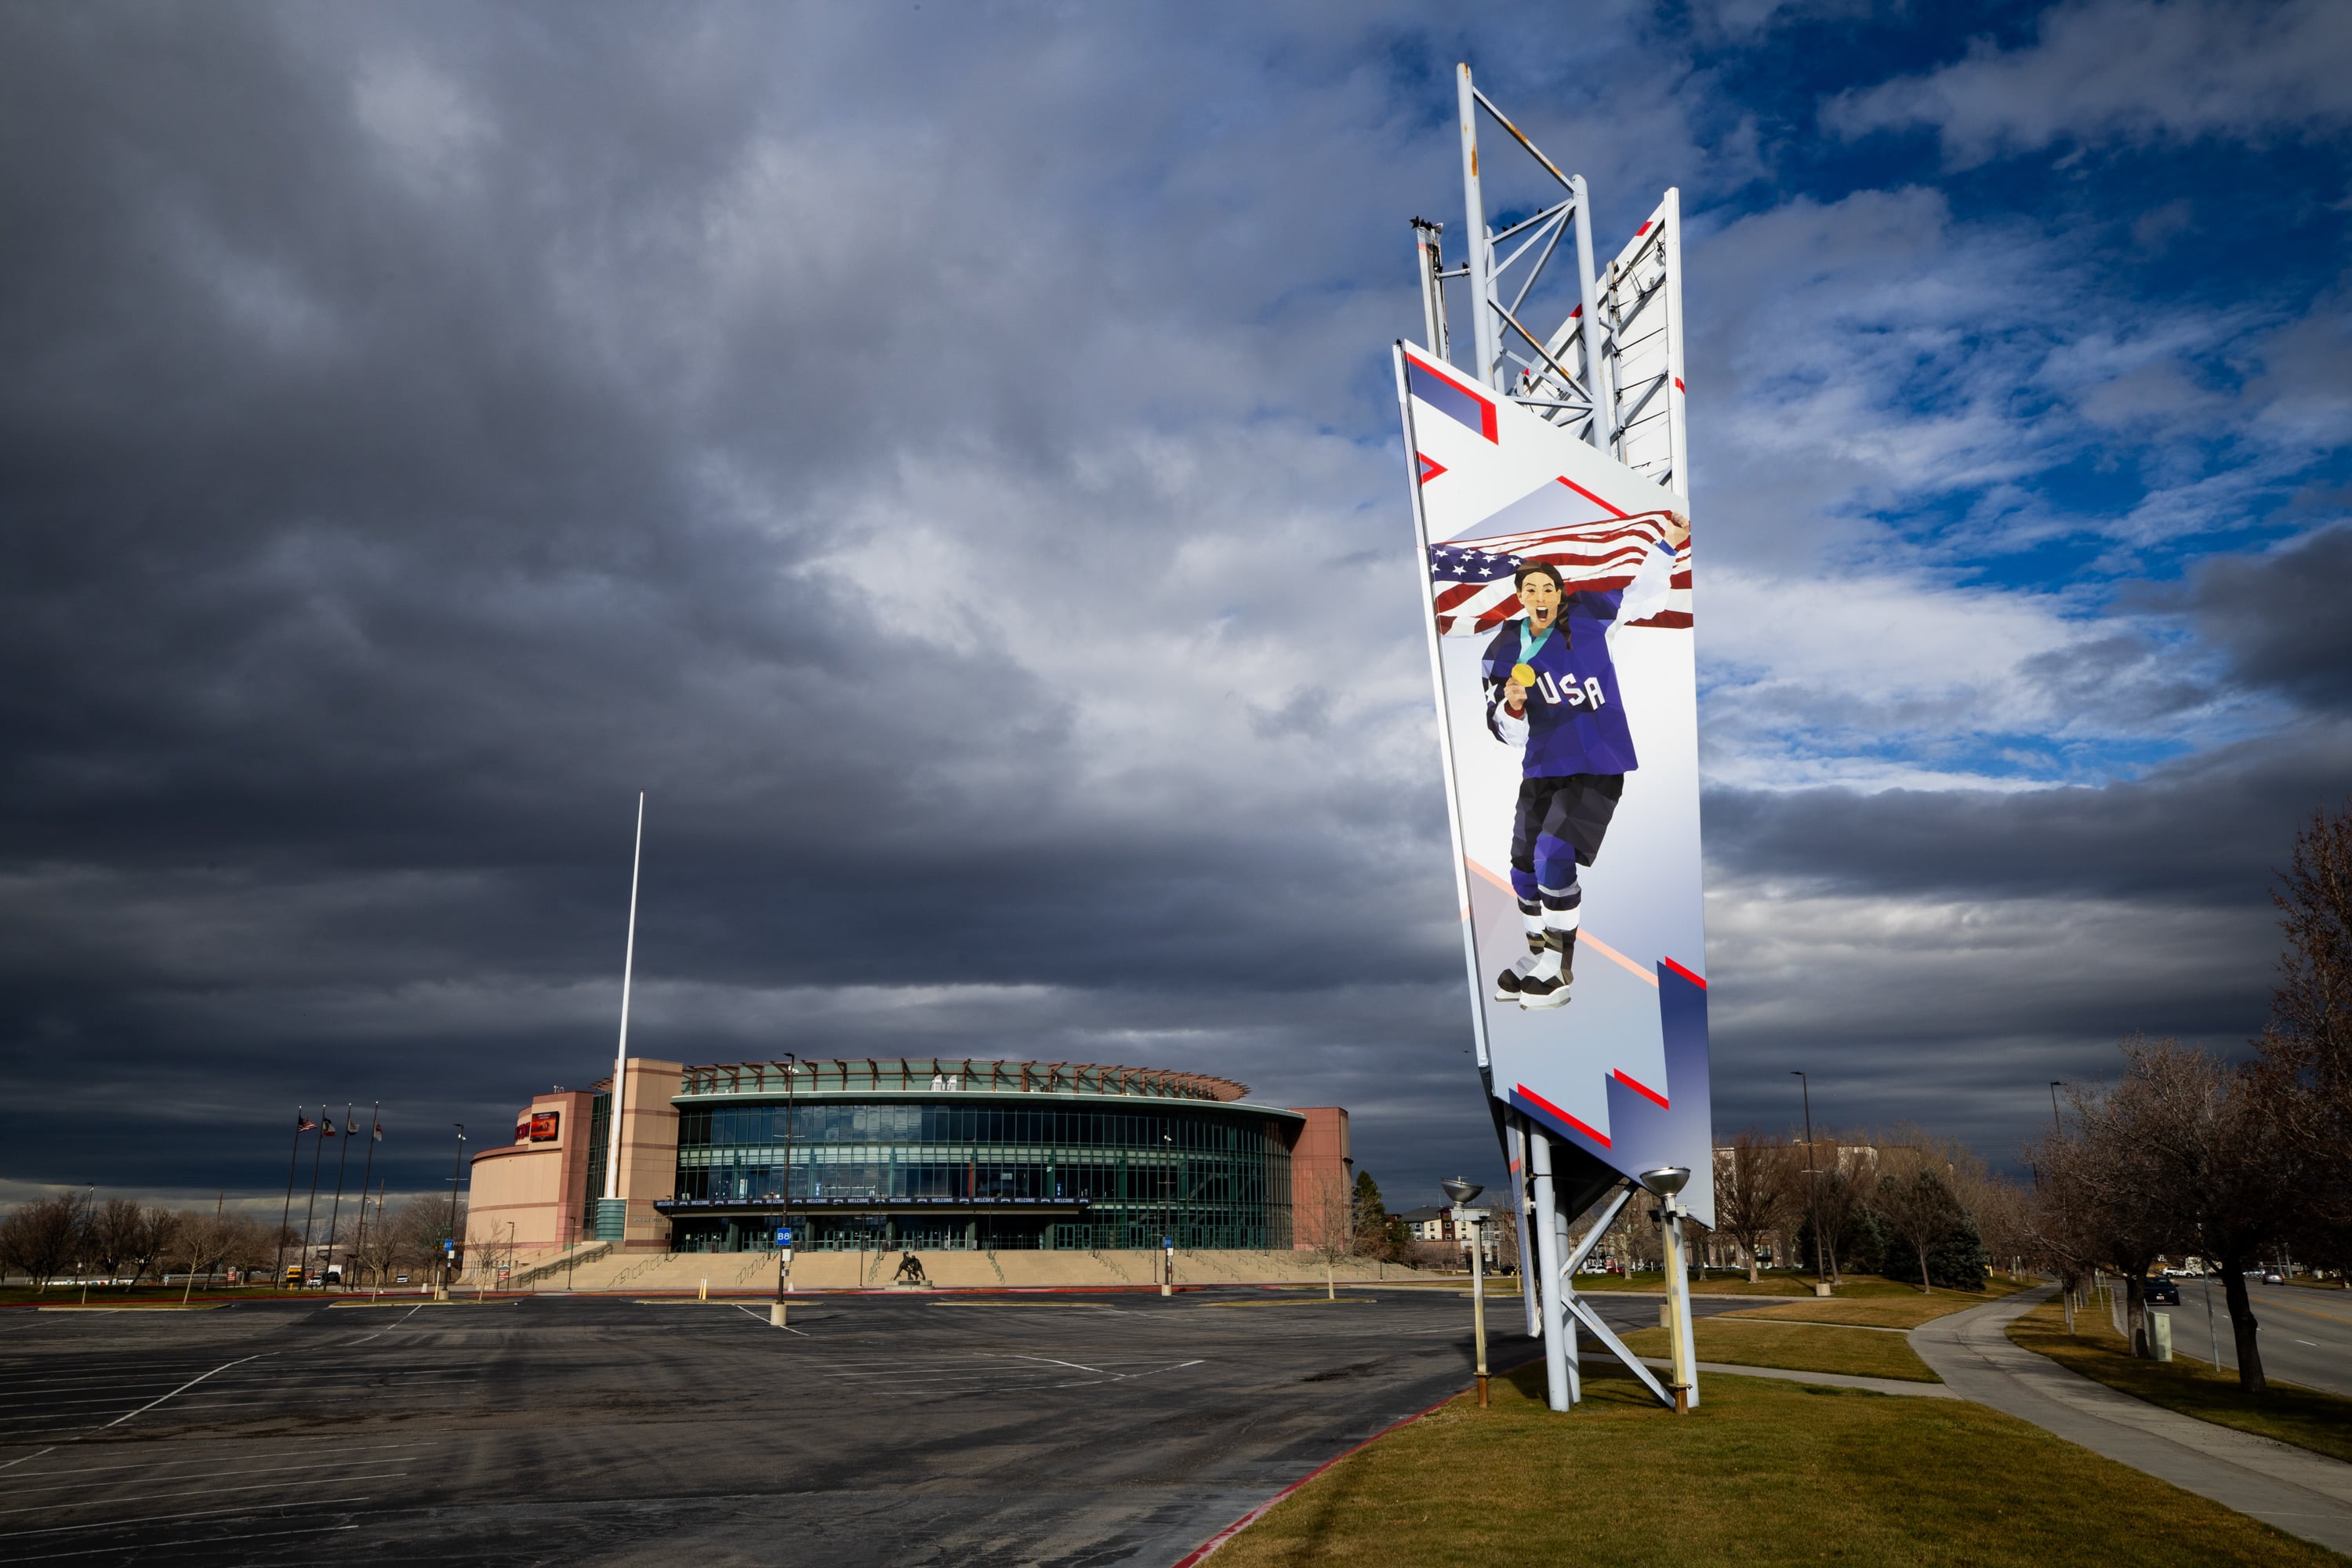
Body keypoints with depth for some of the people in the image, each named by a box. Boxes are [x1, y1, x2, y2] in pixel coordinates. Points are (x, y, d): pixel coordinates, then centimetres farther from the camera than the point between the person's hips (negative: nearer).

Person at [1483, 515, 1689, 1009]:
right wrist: (1512, 708, -17)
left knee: (1553, 857, -17)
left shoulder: (1586, 616, -4)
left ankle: (1558, 968, -1)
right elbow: (1508, 734, 4)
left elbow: (1643, 596, 9)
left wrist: (1667, 544, 0)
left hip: (1598, 767, -4)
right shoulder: (1503, 653, 2)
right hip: (1542, 770, 4)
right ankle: (1538, 953, 34)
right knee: (1525, 866, 10)